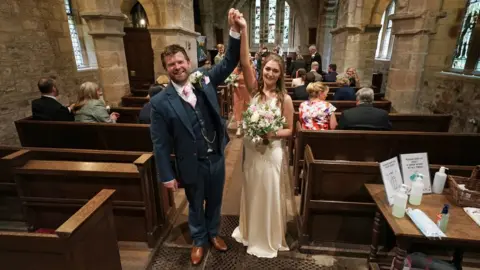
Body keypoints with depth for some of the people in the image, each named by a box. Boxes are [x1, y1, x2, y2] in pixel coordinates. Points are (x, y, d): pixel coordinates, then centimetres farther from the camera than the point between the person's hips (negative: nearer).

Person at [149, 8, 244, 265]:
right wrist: (167, 176, -7)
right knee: (196, 205, 21)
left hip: (217, 157, 3)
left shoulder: (204, 81, -5)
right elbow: (160, 143, -11)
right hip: (192, 164, -3)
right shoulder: (160, 102, -15)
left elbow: (228, 63, -8)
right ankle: (198, 240, 48)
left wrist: (236, 33, -25)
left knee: (215, 201, 24)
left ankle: (213, 233, 51)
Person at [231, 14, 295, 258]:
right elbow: (244, 62, -18)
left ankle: (270, 239, 39)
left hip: (272, 153, -2)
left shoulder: (285, 99, -9)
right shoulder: (254, 90, -4)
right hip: (251, 151, 3)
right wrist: (242, 31, -29)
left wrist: (273, 133, -22)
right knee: (252, 194, 20)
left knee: (270, 196, 13)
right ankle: (251, 231, 46)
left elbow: (289, 131, -3)